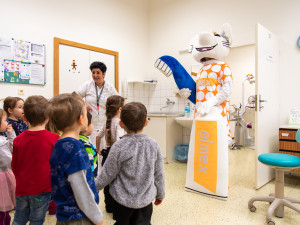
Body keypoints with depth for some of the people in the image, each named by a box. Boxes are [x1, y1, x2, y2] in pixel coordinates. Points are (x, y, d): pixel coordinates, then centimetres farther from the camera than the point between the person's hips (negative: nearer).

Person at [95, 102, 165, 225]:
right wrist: (160, 194, 15)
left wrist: (94, 188, 7)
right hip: (146, 198, 2)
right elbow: (159, 173, -1)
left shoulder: (119, 146, -20)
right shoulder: (153, 144, -10)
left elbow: (108, 174, -11)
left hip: (123, 199, -2)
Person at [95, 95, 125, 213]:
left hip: (107, 153, 8)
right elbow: (119, 141, -29)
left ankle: (109, 206, 31)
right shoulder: (119, 122, -16)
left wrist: (98, 150, 23)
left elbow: (98, 136, 15)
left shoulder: (108, 121, 8)